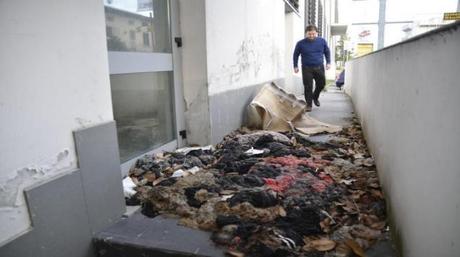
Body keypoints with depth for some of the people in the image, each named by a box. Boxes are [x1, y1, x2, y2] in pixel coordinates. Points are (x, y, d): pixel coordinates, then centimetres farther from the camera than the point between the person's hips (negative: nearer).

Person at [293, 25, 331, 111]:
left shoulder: (322, 41, 1)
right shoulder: (301, 43, -5)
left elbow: (327, 52, 15)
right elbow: (296, 55, 8)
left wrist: (328, 62, 9)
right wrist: (295, 66, 5)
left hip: (319, 67, 3)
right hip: (307, 68, -2)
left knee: (321, 84, 10)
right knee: (308, 87, -4)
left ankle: (315, 97, 38)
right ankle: (308, 104, 8)